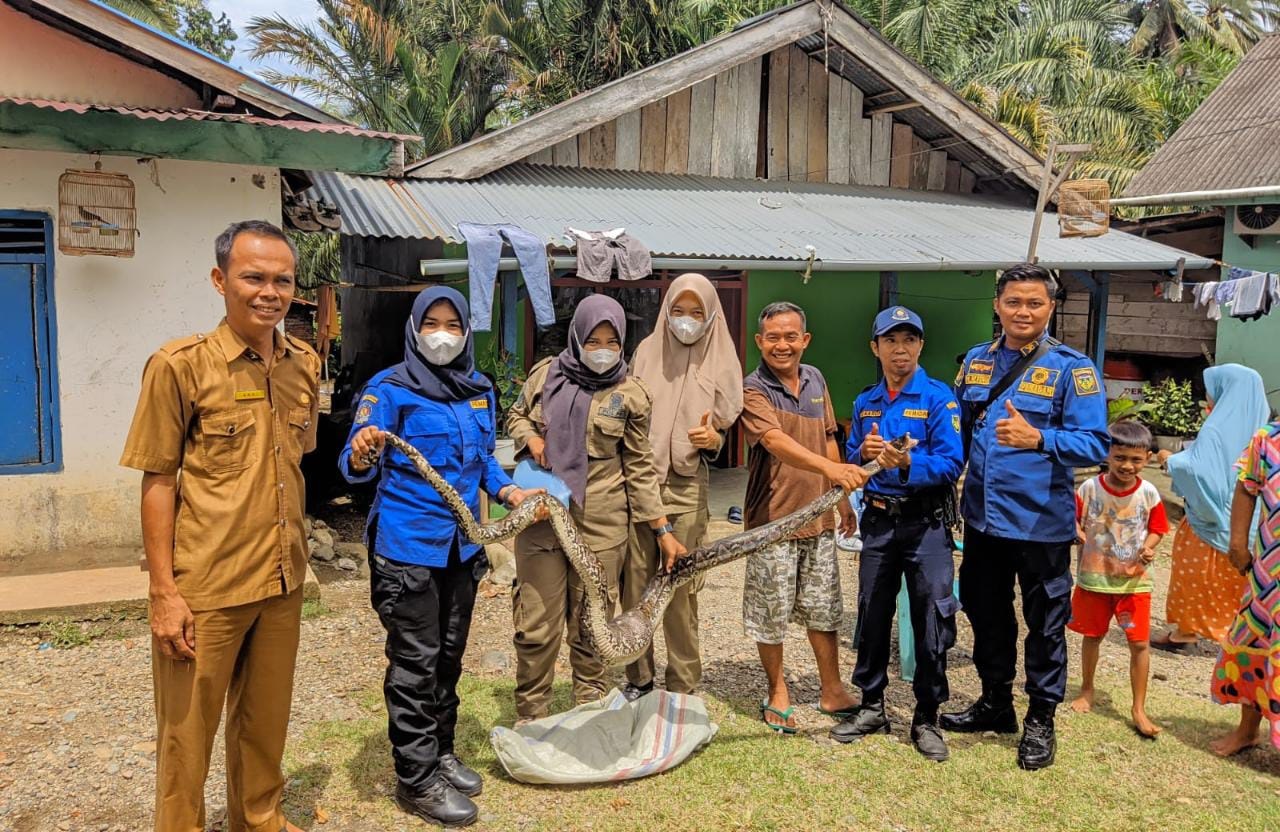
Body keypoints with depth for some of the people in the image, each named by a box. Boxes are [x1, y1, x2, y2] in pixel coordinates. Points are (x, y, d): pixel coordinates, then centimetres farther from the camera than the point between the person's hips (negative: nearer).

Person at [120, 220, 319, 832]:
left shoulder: (304, 364, 4)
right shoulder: (180, 365, -11)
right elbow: (158, 481, -9)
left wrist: (294, 557, 14)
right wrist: (164, 592, -12)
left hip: (282, 582, 5)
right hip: (205, 589, -5)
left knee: (265, 722, 20)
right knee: (188, 731, 10)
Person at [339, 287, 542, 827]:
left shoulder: (479, 391, 8)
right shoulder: (390, 388, -11)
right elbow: (354, 465, -18)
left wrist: (507, 491, 0)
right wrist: (361, 456, -41)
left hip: (461, 544, 6)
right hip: (407, 545, -6)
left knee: (448, 656, 17)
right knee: (415, 662, 0)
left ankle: (441, 754, 33)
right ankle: (417, 779, 13)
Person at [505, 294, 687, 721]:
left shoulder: (630, 394, 1)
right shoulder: (545, 374, 4)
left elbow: (640, 466, 3)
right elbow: (517, 416, 21)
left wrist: (663, 530, 0)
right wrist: (530, 437, -3)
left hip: (600, 520, -1)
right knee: (536, 622, 3)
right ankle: (530, 715, 18)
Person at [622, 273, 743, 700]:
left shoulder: (721, 362, 5)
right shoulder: (647, 352, 8)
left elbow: (724, 432, 8)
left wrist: (712, 438, -15)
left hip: (687, 487, -1)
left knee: (680, 588, -1)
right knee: (635, 584, 3)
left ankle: (683, 686, 12)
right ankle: (638, 678, 17)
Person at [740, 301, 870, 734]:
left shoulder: (815, 379, 8)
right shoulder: (753, 390, -13)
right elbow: (777, 442, -31)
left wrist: (842, 498, 16)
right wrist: (831, 469, -45)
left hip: (818, 517, 5)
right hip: (772, 518, -5)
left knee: (822, 608, 15)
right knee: (772, 613, 7)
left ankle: (832, 691, 30)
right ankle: (778, 693, 25)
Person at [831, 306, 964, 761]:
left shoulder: (938, 397, -7)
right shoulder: (864, 402, 10)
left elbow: (952, 462, -15)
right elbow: (849, 461, 14)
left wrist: (908, 463, -31)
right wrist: (863, 453, -8)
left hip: (926, 523, -4)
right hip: (878, 521, 5)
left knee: (932, 620, 0)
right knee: (872, 615, 11)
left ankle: (927, 718, 16)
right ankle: (871, 707, 27)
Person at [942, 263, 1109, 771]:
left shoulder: (1071, 368, -10)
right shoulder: (976, 361, 6)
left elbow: (1095, 443, -17)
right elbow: (959, 429, 15)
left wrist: (1037, 438, -32)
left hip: (1041, 523, -5)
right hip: (982, 517, 5)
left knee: (1044, 624, 9)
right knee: (985, 614, 18)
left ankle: (1041, 719, 27)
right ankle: (995, 703, 37)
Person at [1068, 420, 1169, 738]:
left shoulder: (1148, 493, -9)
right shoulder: (1089, 489, -12)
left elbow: (1156, 528, 3)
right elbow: (1073, 519, -2)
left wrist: (1149, 547, -16)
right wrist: (1077, 532, -23)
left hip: (1134, 580, 0)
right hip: (1094, 577, 0)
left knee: (1140, 643, -1)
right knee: (1092, 636, 16)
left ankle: (1139, 710, 11)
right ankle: (1087, 690, 38)